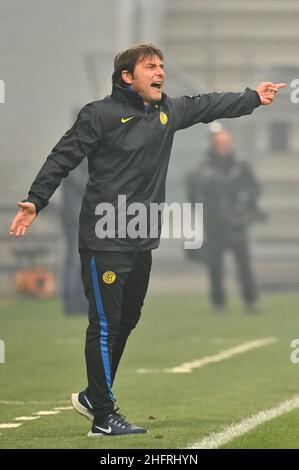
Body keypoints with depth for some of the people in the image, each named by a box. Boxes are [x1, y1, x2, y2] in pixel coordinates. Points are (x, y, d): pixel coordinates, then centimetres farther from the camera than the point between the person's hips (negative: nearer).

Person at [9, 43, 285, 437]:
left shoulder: (169, 111, 11)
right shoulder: (100, 115, -9)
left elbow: (209, 106, 27)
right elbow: (63, 158, -10)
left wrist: (254, 97, 37)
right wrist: (35, 201, -18)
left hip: (143, 242, 8)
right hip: (105, 243, -8)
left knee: (126, 322, 15)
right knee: (105, 326, -5)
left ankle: (94, 396, 30)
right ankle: (104, 416, -2)